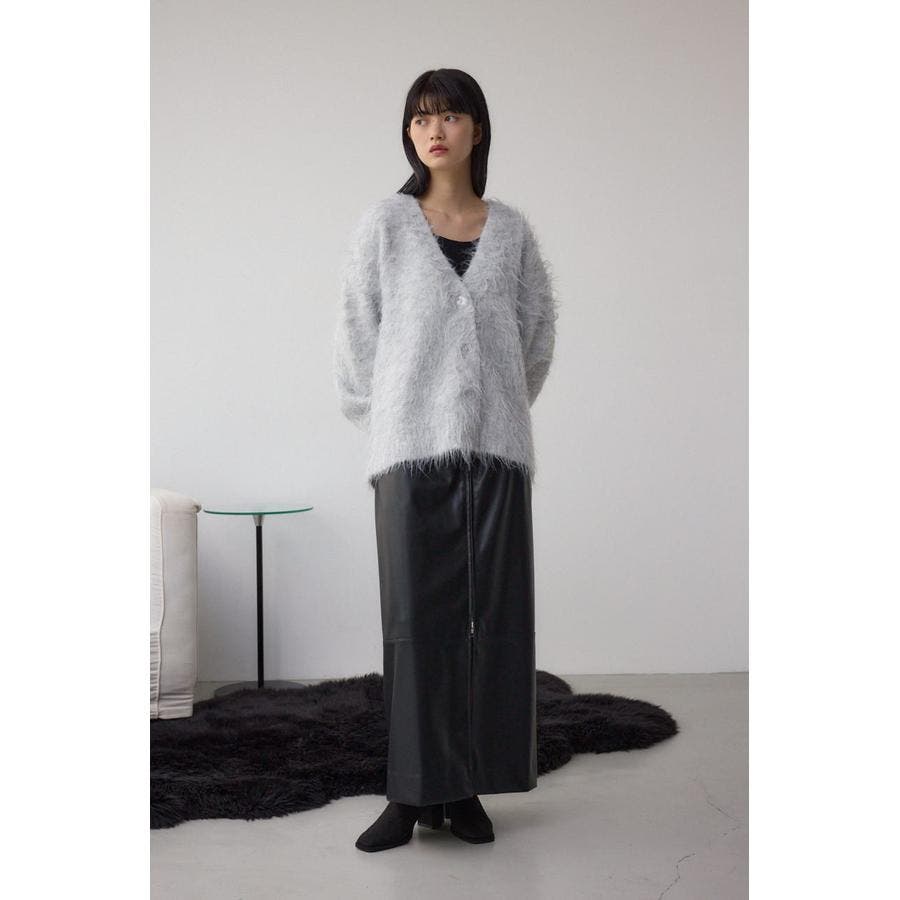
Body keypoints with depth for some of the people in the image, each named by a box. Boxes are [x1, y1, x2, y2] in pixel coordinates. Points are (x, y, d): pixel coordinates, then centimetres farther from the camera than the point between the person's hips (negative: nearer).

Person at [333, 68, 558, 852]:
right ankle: (413, 792, 5)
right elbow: (358, 328, 5)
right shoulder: (385, 223, 4)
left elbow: (539, 329, 15)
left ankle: (465, 788, 12)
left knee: (493, 616, 2)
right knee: (416, 619, -1)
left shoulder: (512, 230, 9)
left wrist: (506, 406, 14)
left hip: (497, 445, 2)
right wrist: (374, 418, 4)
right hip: (413, 445, -2)